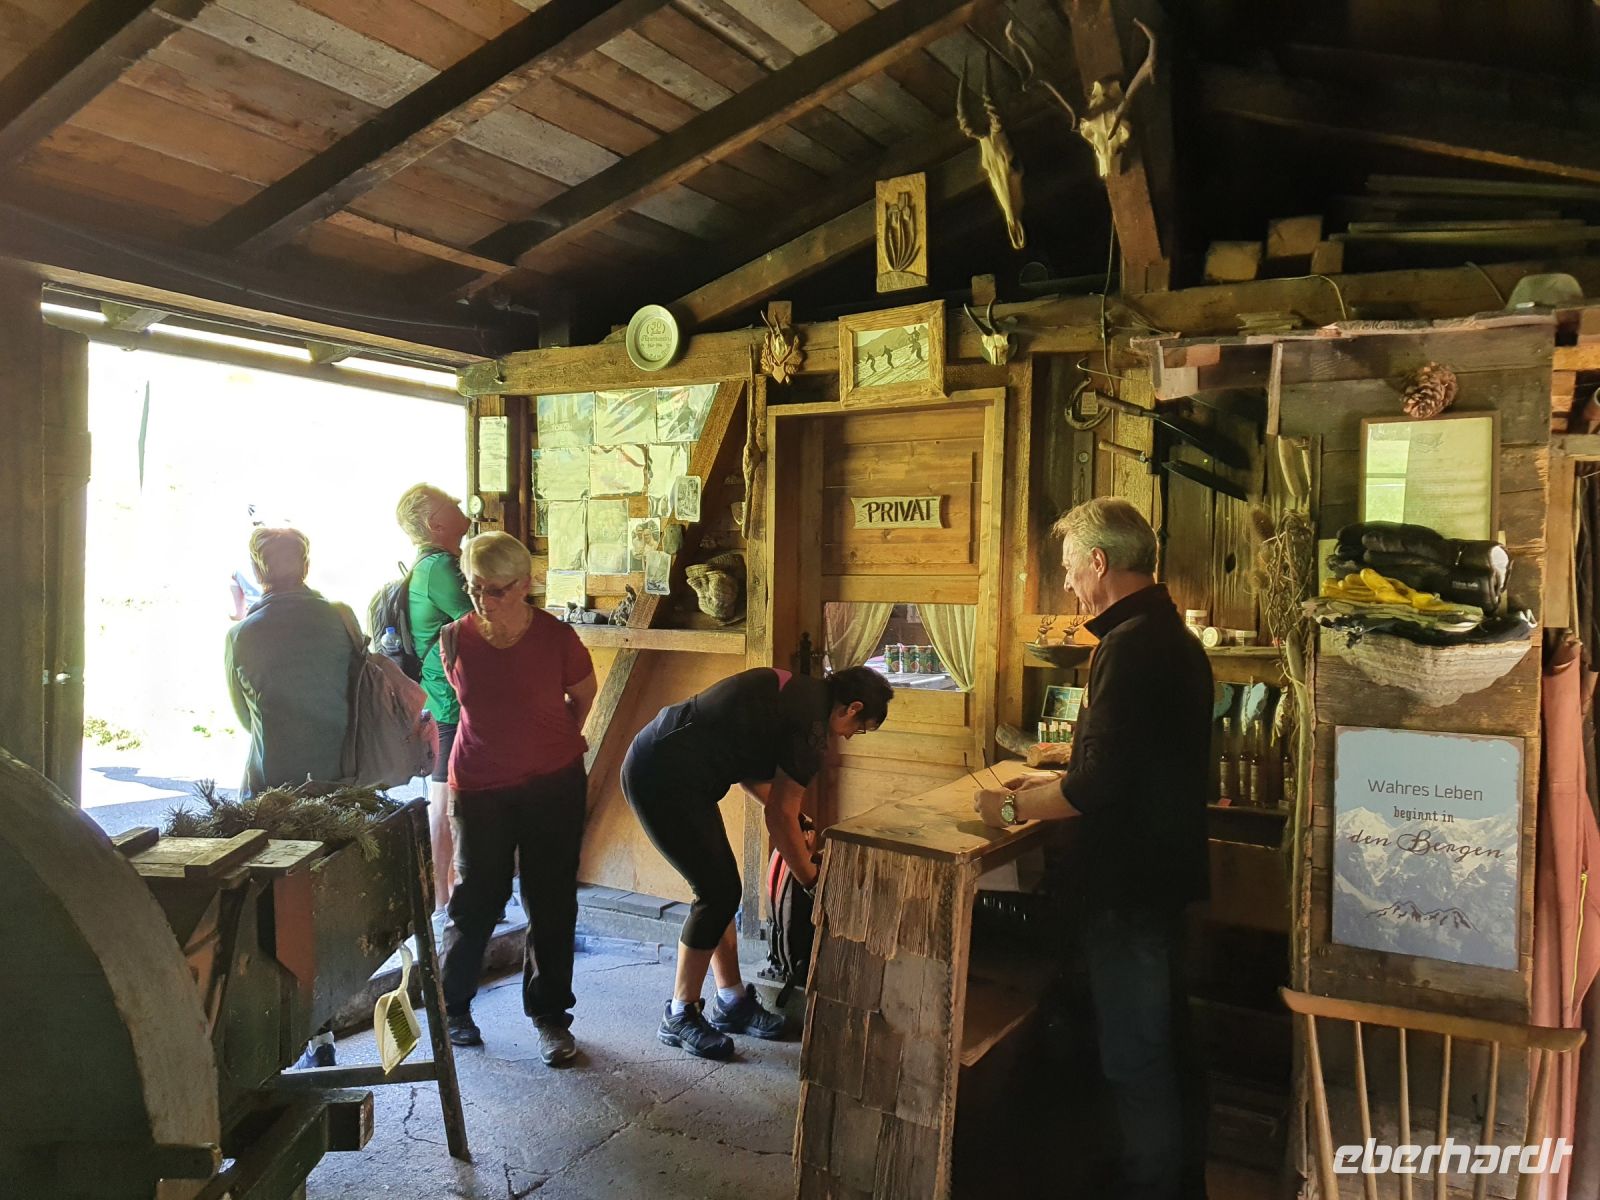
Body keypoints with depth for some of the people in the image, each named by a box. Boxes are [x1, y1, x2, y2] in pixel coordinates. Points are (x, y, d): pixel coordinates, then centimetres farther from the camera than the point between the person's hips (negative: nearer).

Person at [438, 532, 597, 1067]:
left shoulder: (556, 637, -14)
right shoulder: (455, 639, -9)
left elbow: (583, 695, 6)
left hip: (553, 786, 0)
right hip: (479, 787, 1)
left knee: (552, 904, 7)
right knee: (476, 900, 11)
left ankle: (550, 1016, 24)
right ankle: (451, 1006, 33)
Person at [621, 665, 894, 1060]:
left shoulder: (792, 688, 13)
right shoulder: (811, 723, -14)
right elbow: (780, 817, -10)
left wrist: (789, 813, 26)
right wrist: (812, 878, 3)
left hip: (655, 765, 10)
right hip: (661, 776, -10)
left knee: (721, 887, 13)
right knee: (718, 891, -4)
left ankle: (731, 1001, 24)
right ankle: (679, 1016, 9)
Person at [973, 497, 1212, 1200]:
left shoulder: (1129, 647, -22)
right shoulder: (1176, 637, 10)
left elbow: (1097, 785, -27)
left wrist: (1013, 808, -12)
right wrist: (1055, 784, 15)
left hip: (1128, 884, -10)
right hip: (1168, 871, 10)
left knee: (1134, 1057, 4)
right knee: (1168, 1042, 23)